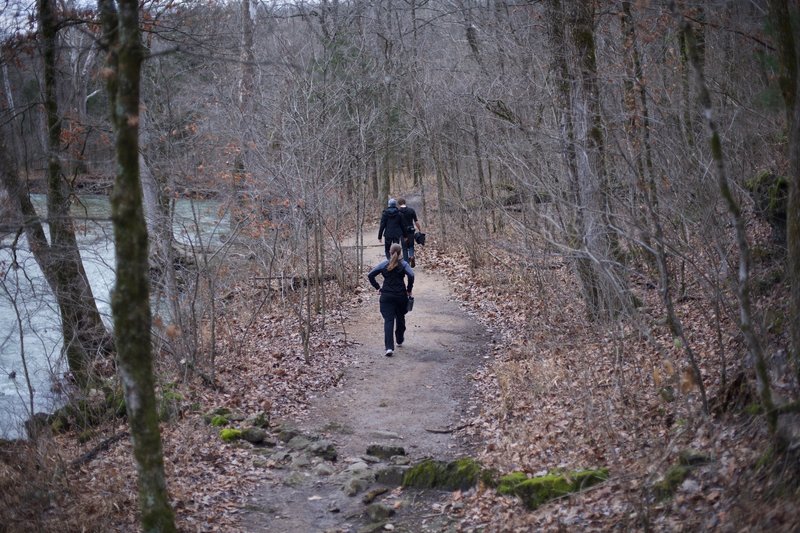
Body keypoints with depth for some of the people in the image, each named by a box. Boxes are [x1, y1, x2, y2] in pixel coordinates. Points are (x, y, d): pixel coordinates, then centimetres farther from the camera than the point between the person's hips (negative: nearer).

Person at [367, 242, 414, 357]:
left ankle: (389, 347, -18)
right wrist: (409, 290, -6)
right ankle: (400, 340, 40)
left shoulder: (384, 264, 3)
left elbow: (370, 275, -2)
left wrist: (378, 288, 4)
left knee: (388, 321, -4)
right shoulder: (403, 264, -2)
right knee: (400, 318, 22)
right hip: (401, 296, 0)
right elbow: (411, 275, -18)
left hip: (386, 296, 0)